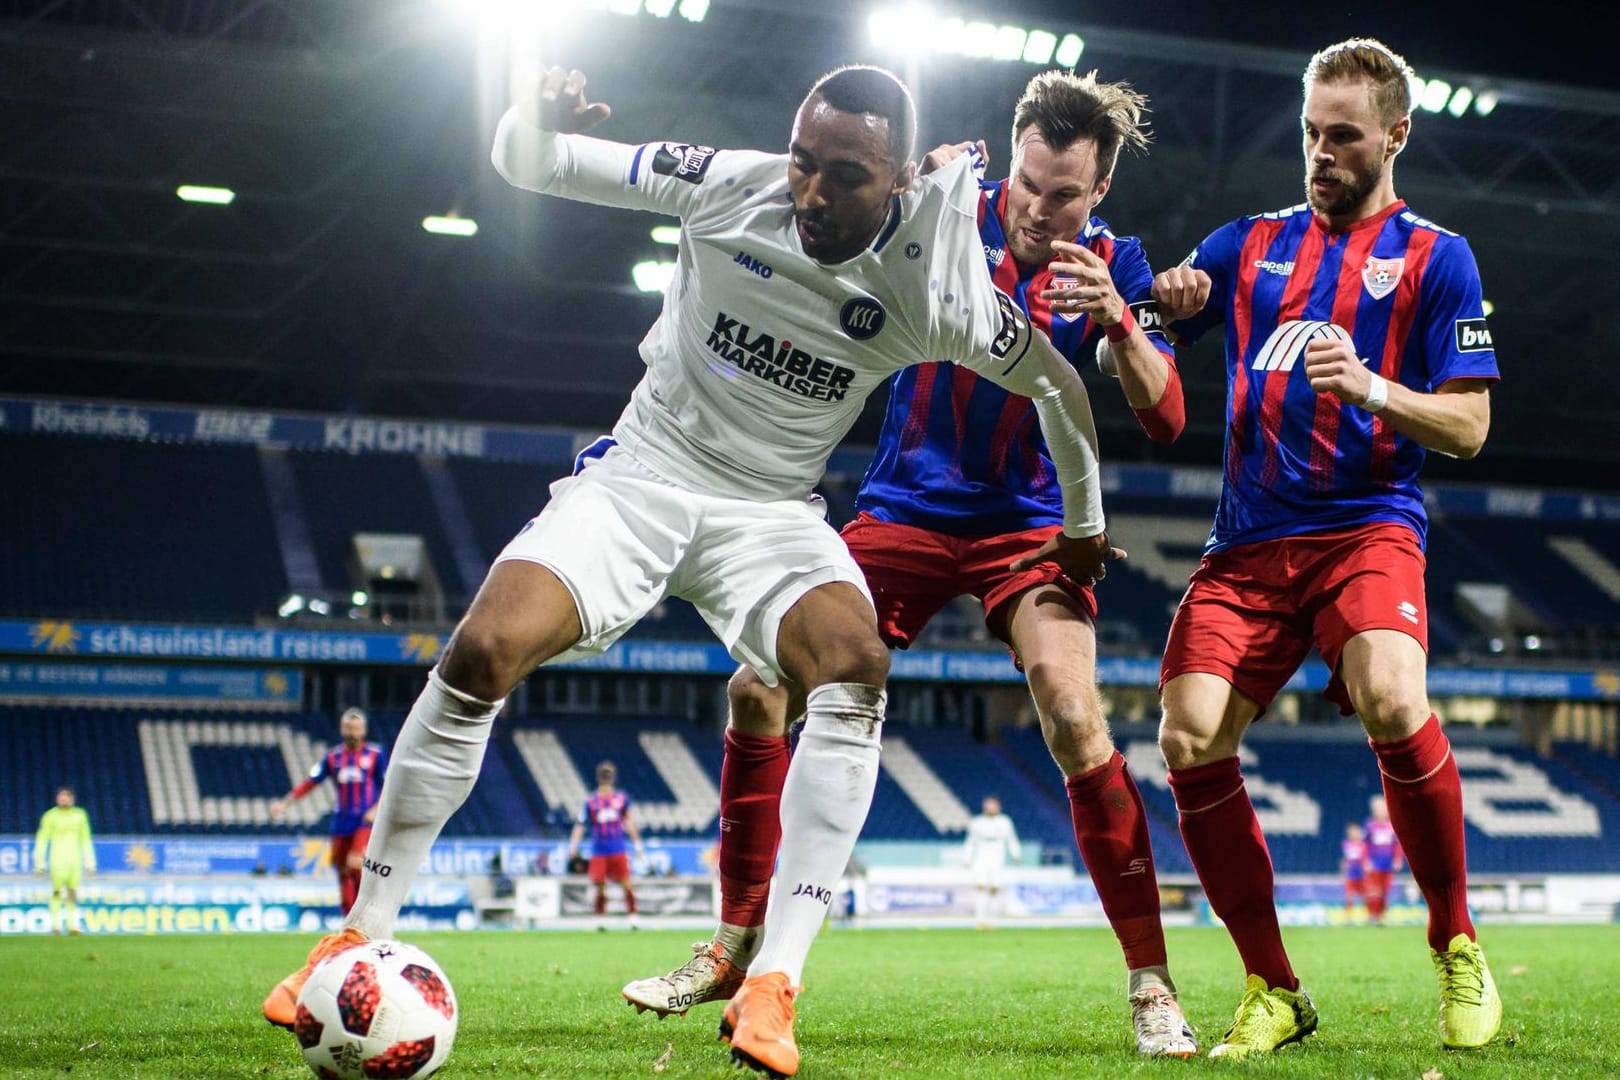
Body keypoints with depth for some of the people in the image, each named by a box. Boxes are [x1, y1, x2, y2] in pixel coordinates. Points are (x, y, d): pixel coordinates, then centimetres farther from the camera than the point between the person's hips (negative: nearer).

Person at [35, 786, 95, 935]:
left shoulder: (80, 814, 9)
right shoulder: (50, 816, 0)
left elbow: (86, 840, 14)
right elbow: (42, 840, 0)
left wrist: (90, 862, 11)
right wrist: (39, 862, -5)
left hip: (75, 859, 3)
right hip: (57, 858, -3)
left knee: (72, 892, 0)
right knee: (57, 891, -7)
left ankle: (72, 925, 0)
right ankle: (56, 925, -2)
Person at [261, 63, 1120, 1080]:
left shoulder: (931, 288, -15)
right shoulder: (730, 185, -15)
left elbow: (1057, 383, 3)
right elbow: (527, 159, -7)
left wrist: (1085, 526, 14)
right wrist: (541, 114, -31)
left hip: (772, 514, 0)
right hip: (640, 473, 0)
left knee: (856, 664, -31)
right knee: (482, 654, -21)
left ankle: (774, 984, -31)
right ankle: (364, 935, -3)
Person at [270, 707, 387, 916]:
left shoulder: (375, 754, 1)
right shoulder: (333, 757, 9)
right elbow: (310, 782, 4)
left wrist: (377, 809, -15)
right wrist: (285, 802, -6)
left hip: (366, 821, -4)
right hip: (341, 823, 4)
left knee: (355, 864, -22)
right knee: (343, 873, 6)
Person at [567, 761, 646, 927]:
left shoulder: (621, 798, 3)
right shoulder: (590, 801, -2)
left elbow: (628, 820, 15)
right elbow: (581, 825, -2)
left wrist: (637, 843, 16)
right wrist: (573, 845, -13)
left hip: (618, 851, 1)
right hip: (599, 851, -1)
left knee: (626, 885, -3)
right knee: (600, 887, 0)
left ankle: (633, 918, 5)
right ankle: (599, 920, 13)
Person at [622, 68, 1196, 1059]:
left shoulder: (1115, 265, -6)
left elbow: (1165, 418, -13)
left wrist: (1115, 319, -29)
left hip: (1028, 524, -2)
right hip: (905, 512, 2)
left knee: (1076, 723, -23)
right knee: (761, 691, -7)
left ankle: (1152, 984, -11)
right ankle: (737, 948, 11)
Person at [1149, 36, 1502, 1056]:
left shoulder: (1436, 257, 7)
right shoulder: (1249, 243, 18)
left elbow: (1468, 426, 2)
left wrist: (1367, 383, -16)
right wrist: (1155, 307, -5)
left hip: (1369, 524, -4)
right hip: (1248, 539, 4)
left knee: (1392, 702, -31)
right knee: (1192, 740, -14)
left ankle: (1458, 945, -9)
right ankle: (1274, 991, 1)